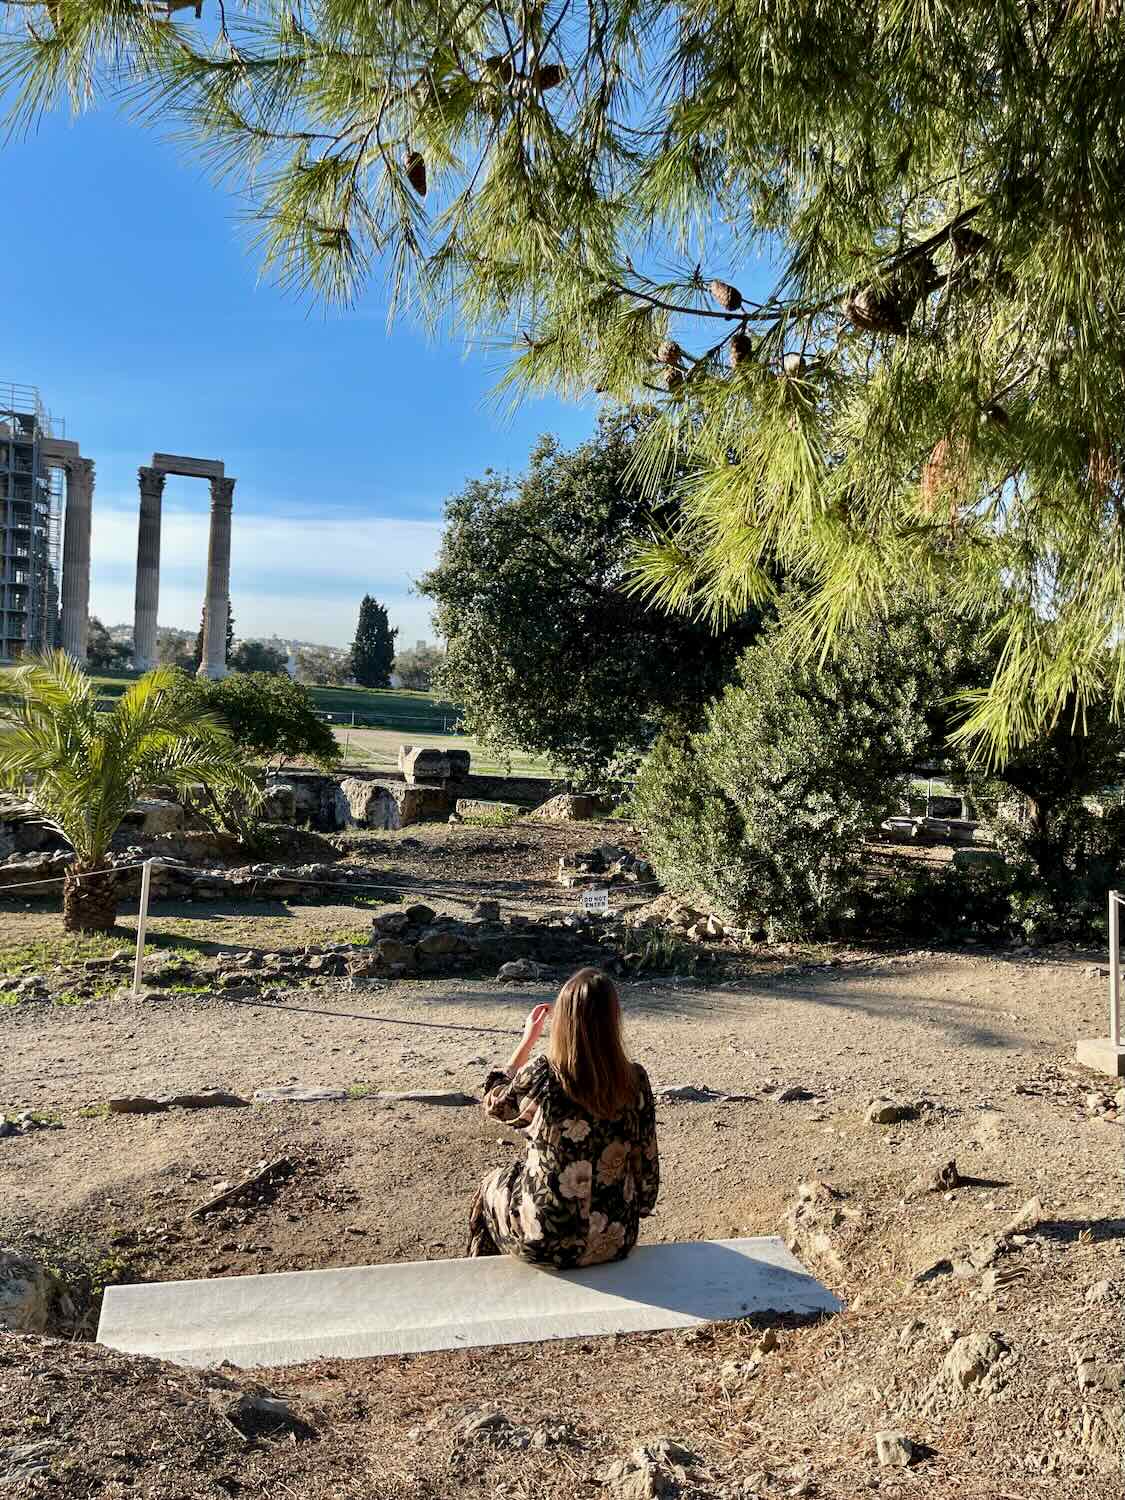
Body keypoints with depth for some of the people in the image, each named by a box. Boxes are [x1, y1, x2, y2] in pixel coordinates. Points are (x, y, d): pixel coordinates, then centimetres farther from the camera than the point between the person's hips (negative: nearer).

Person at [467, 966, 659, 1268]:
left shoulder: (541, 1077, -20)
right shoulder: (635, 1080, -13)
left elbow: (495, 1104, 2)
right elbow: (646, 1161, -2)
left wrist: (528, 1040, 8)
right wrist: (639, 1207, 16)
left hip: (545, 1245, -3)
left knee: (491, 1187, 30)